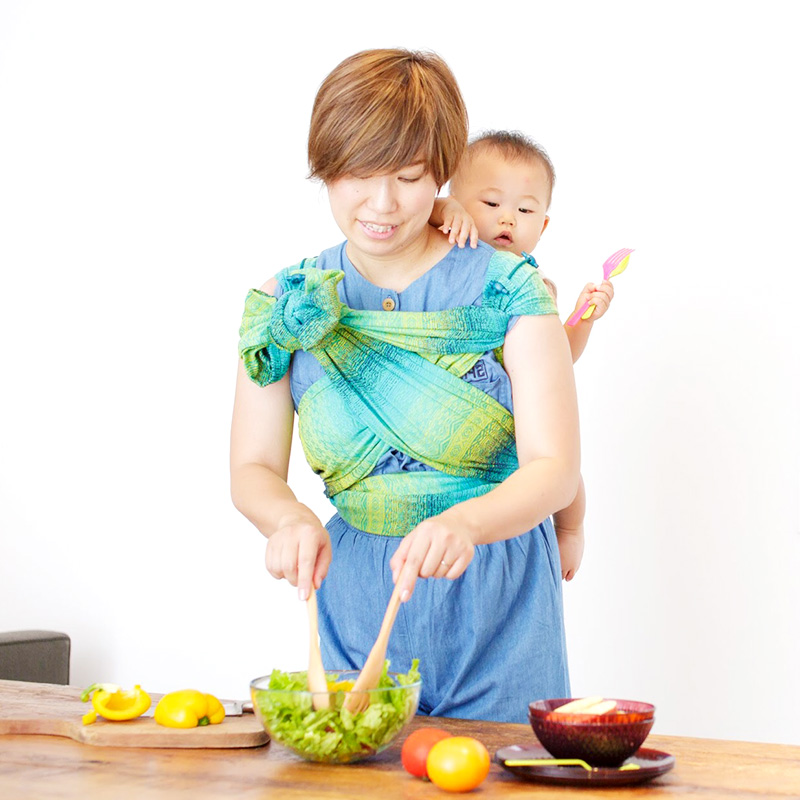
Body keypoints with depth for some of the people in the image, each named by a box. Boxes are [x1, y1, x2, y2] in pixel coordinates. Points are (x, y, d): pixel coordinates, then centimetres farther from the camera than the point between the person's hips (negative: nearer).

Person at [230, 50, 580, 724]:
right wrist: (289, 519, -23)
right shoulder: (285, 306, 0)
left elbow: (555, 468, -15)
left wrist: (466, 522, -35)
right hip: (356, 602, 2)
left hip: (498, 602, -2)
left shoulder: (509, 292, -9)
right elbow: (253, 469, 1)